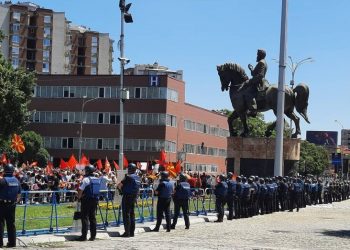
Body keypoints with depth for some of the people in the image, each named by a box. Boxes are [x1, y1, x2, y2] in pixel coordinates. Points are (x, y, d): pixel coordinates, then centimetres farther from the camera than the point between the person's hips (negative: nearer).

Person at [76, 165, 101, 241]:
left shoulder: (86, 179, -11)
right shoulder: (98, 180, 9)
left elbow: (80, 190, -13)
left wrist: (79, 197, 2)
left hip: (86, 200, -6)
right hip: (95, 200, 6)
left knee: (85, 218, -3)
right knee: (93, 218, 10)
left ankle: (84, 236, -6)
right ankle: (93, 236, 11)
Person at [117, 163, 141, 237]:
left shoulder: (128, 177, -14)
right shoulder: (138, 178, 9)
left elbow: (119, 185, -14)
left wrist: (121, 189, 5)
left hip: (127, 197, -8)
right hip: (134, 197, 8)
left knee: (126, 215, -4)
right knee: (132, 214, 12)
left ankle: (127, 232, -6)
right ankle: (132, 232, 14)